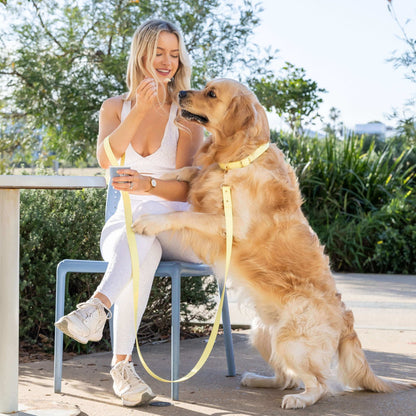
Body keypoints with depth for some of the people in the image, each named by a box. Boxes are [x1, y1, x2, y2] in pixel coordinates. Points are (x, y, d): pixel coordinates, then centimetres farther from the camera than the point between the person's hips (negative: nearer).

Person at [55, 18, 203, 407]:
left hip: (178, 230, -1)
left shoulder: (187, 114, 1)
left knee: (147, 215, -38)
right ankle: (122, 366, -44)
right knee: (142, 251, -36)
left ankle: (97, 305, -58)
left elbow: (185, 188, -10)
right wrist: (139, 110, -26)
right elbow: (105, 159, -13)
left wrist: (147, 185, -31)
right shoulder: (115, 107, 9)